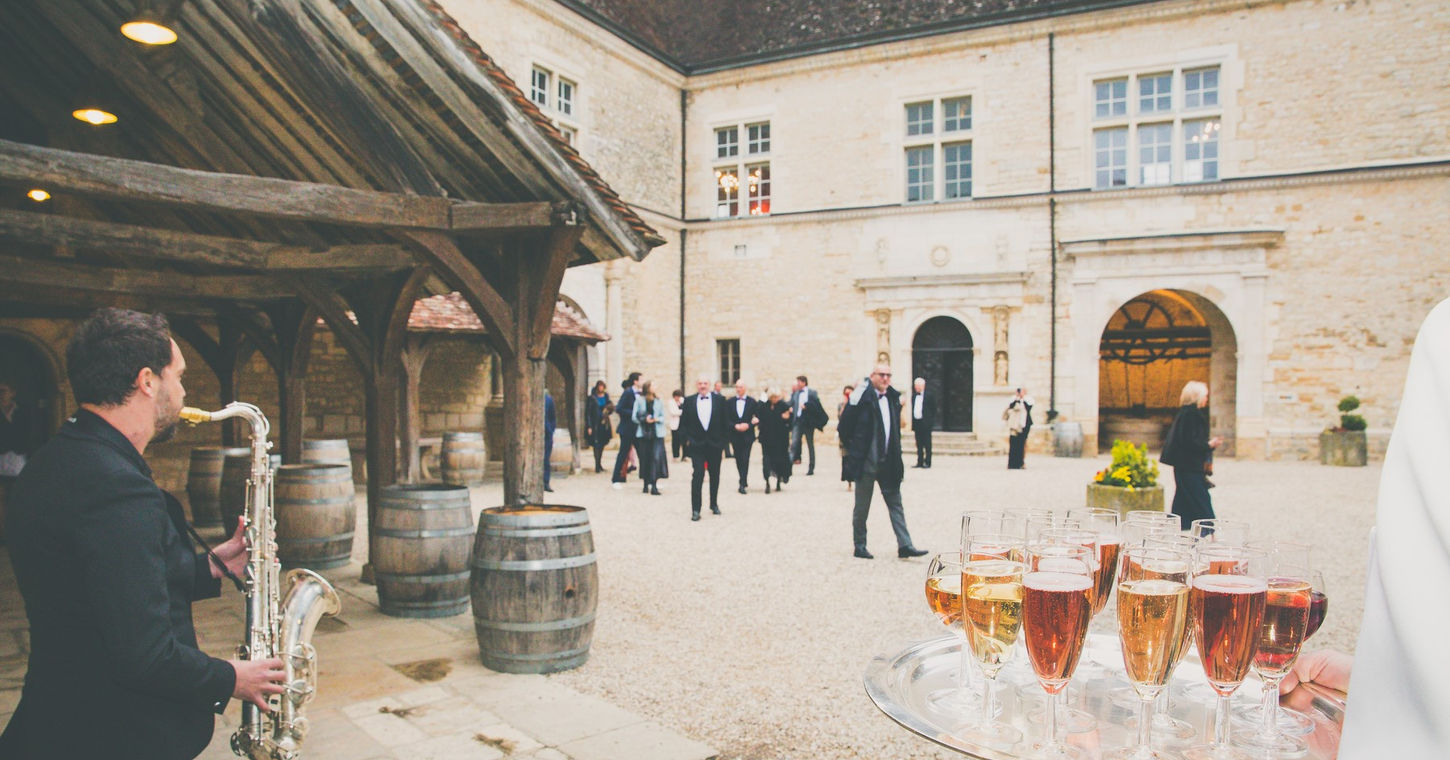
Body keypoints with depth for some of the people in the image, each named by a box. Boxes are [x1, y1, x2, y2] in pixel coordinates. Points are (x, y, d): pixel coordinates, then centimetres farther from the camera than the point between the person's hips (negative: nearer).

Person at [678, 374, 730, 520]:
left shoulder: (720, 400, 2)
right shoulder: (689, 401, 3)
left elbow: (725, 423, 4)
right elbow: (683, 423, 7)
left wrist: (723, 444, 1)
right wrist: (687, 439, -4)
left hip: (715, 444, 1)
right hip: (697, 445, -1)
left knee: (715, 477, 12)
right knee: (698, 475, -11)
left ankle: (714, 504, 30)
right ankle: (695, 509, -7)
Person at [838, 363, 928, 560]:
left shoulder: (893, 398, 8)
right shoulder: (863, 396, -12)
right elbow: (844, 427, -11)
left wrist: (895, 454, 13)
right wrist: (853, 449, -3)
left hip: (888, 463, 6)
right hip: (867, 463, -6)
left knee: (895, 503, 6)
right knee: (862, 507, 6)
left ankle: (904, 546, 8)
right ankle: (860, 547, 17)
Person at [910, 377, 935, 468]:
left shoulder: (930, 396, -3)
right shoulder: (914, 396, 13)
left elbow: (934, 409, -2)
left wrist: (931, 421, -8)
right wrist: (912, 423, 8)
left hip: (925, 423, -5)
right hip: (916, 422, 5)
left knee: (927, 445, -1)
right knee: (919, 445, 8)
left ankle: (927, 463, 3)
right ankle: (920, 462, 13)